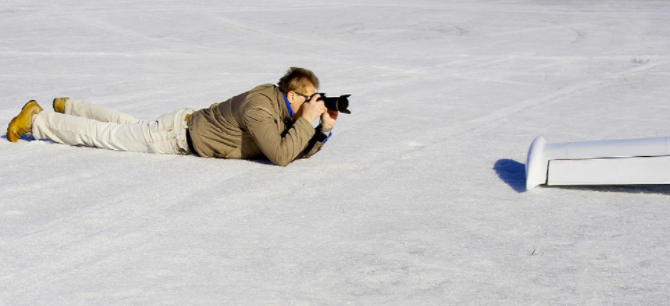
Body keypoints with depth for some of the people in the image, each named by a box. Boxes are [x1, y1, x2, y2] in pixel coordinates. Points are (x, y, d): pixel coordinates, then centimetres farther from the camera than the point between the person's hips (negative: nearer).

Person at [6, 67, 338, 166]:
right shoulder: (259, 109, -33)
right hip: (177, 135, -8)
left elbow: (301, 151, -2)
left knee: (127, 125, 29)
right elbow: (281, 156, -41)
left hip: (192, 124, 8)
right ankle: (35, 119, 19)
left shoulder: (283, 107, -5)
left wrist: (324, 129, -18)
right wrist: (306, 120, -34)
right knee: (105, 135, 5)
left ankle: (67, 107, 47)